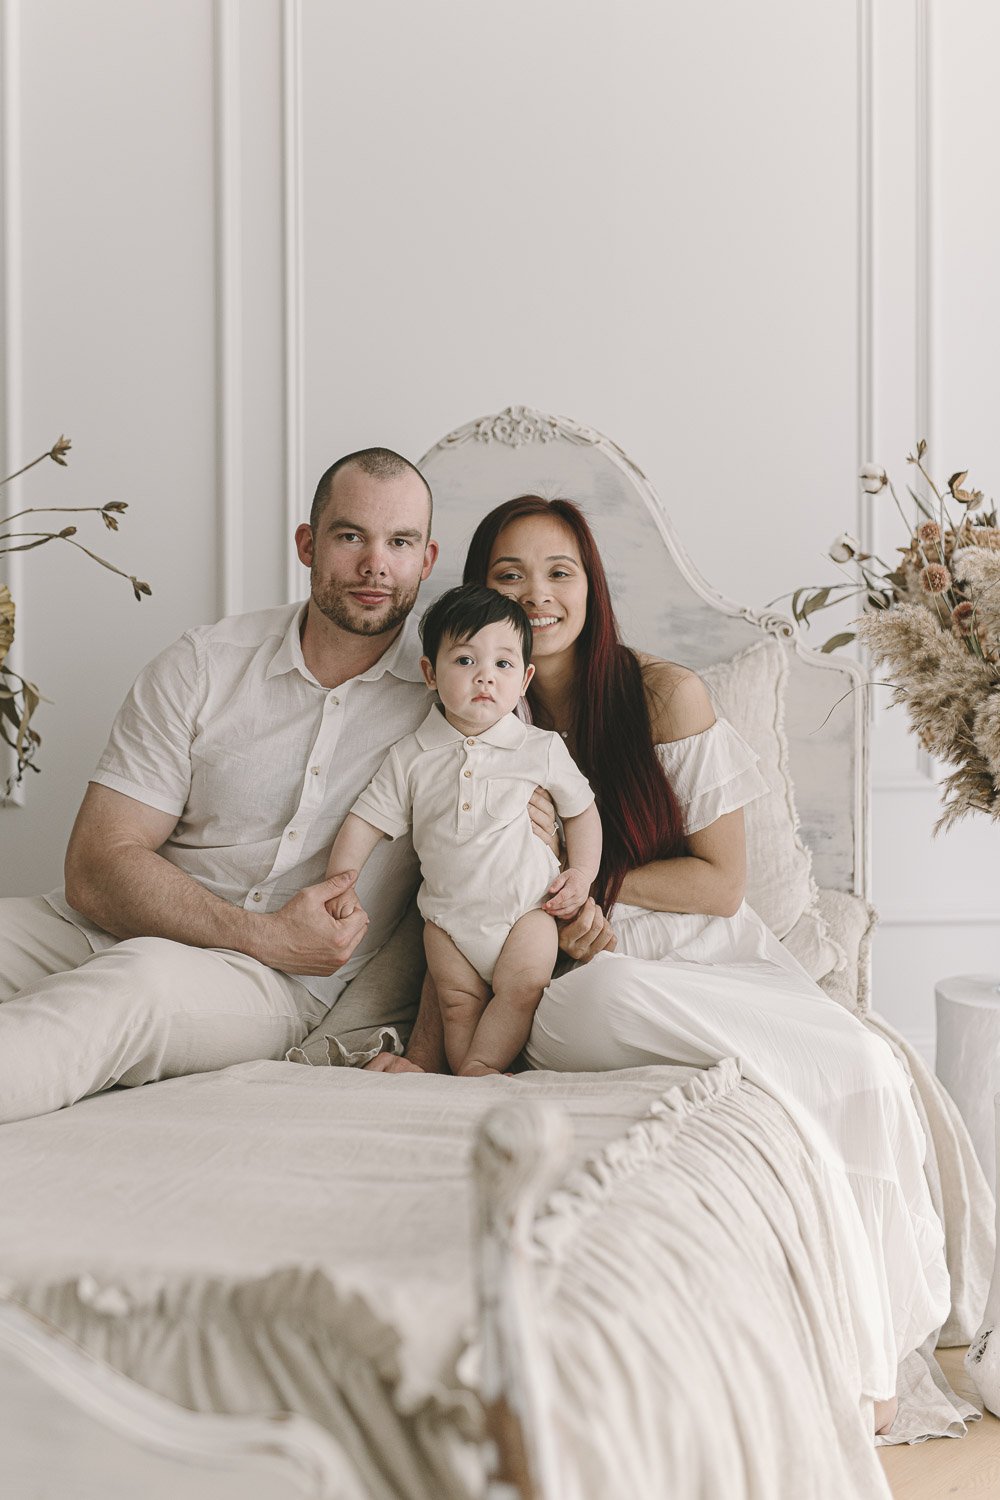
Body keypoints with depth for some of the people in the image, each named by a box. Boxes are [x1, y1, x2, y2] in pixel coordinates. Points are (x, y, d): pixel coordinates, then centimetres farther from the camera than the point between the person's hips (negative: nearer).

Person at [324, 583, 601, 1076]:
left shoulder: (542, 749, -2)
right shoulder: (411, 758, 0)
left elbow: (580, 808, 11)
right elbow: (367, 819, 5)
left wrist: (582, 873, -1)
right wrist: (340, 881, -5)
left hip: (526, 906, -1)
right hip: (448, 915, 2)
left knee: (522, 987, -19)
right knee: (456, 1002, -5)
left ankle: (479, 1066, -12)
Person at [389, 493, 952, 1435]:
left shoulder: (664, 695, 3)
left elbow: (720, 881, 2)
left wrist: (599, 884, -8)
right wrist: (424, 1053, -10)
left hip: (710, 960, 0)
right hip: (580, 993, 0)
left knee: (861, 1068, -31)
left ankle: (865, 1353, -10)